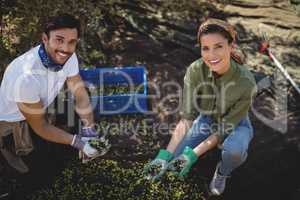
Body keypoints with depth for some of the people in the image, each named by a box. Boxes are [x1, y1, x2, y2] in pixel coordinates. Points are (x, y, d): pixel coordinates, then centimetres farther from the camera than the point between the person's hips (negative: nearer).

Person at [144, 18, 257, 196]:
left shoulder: (246, 82, -34)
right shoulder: (195, 70, -26)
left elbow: (226, 126, -26)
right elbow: (187, 118, -24)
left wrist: (193, 155, -34)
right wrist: (166, 154, -35)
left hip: (235, 124, -3)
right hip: (207, 120, 3)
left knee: (234, 150, -36)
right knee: (176, 160, -12)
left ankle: (222, 173, 1)